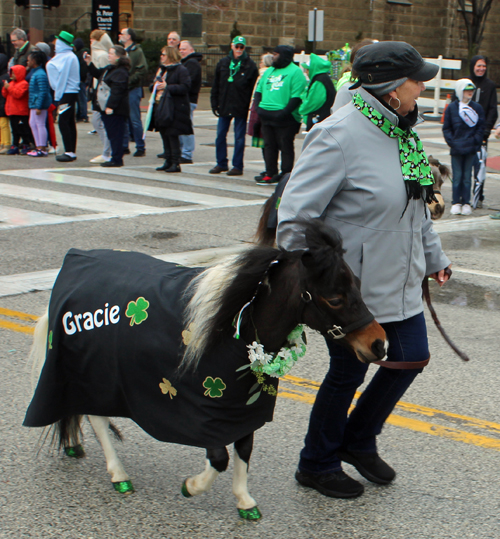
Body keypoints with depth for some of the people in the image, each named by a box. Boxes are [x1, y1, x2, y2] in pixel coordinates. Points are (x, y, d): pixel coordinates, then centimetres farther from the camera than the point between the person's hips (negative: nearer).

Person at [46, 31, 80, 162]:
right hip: (72, 92, 10)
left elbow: (63, 77, -16)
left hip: (66, 93, -10)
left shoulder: (66, 57, -15)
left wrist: (58, 96, -14)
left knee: (63, 122, -10)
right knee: (70, 122, 12)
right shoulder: (71, 56, 15)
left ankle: (69, 152, -11)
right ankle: (72, 151, 17)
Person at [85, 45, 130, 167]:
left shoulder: (121, 72, -16)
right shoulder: (109, 69, 16)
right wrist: (89, 64, 22)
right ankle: (115, 158, 18)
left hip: (116, 110, -10)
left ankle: (117, 159, -2)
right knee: (111, 134, 13)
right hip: (107, 108, 10)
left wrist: (110, 106, -24)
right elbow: (97, 74, 34)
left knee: (115, 134, -6)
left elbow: (116, 91, -22)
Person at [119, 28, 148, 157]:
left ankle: (140, 147, 3)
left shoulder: (137, 51, -6)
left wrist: (128, 81, -18)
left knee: (135, 120, -4)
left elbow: (143, 70, -15)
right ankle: (124, 146, 17)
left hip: (133, 90, -7)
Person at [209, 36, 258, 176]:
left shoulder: (250, 65, -1)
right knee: (220, 135, 6)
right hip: (224, 106, 4)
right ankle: (221, 164, 17)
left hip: (241, 108, -4)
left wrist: (250, 107, -11)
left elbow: (254, 88, -3)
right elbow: (216, 85, 12)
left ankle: (238, 166, 8)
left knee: (239, 137, 1)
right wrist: (215, 104, 5)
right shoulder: (223, 63, 9)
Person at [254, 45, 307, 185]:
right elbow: (259, 90, 20)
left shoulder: (295, 72, -6)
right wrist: (259, 107, 2)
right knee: (269, 146, 10)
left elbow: (297, 97, -14)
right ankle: (270, 174, 17)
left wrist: (284, 112, -21)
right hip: (266, 115, 7)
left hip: (285, 118, -7)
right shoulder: (269, 71, 18)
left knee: (285, 147, -1)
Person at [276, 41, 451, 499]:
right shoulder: (340, 135, -22)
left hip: (400, 282, 8)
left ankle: (358, 440, 37)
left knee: (412, 358, 14)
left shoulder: (403, 131, 5)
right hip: (350, 287, -8)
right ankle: (316, 465, 29)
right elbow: (294, 216, -22)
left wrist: (433, 256, 23)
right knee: (348, 373, 6)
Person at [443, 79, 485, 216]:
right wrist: (452, 142, -7)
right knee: (457, 177, 4)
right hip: (456, 149, -1)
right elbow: (446, 128, 4)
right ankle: (456, 203, 12)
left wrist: (475, 141, -6)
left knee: (467, 177, 6)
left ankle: (466, 203, 12)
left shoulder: (477, 108, 4)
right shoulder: (451, 107, 1)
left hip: (471, 149, 1)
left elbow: (481, 127, 6)